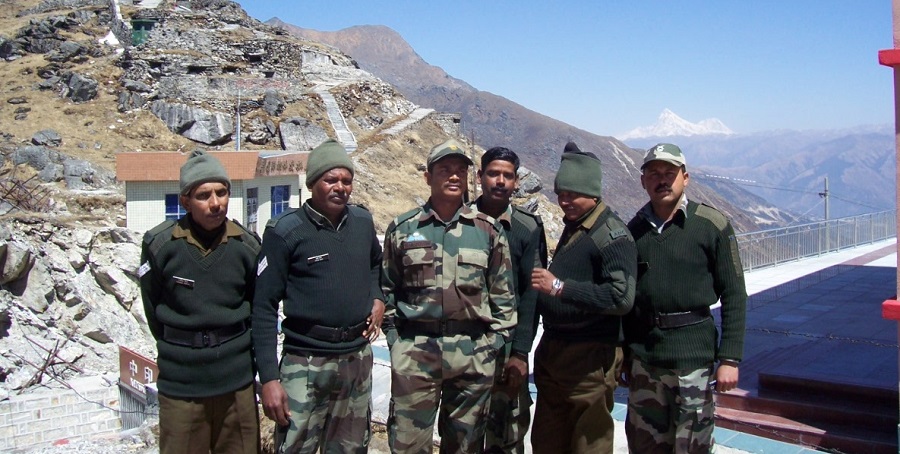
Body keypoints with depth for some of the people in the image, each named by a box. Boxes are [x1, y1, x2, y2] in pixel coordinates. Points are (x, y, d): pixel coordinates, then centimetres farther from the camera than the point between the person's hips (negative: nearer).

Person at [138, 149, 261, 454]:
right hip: (180, 384, -1)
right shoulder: (160, 245, -9)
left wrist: (238, 347, 8)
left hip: (237, 381, 2)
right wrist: (177, 349, 8)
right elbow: (152, 307, 4)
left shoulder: (246, 246, -5)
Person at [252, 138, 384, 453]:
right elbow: (264, 307, -9)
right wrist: (269, 377, -13)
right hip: (306, 365, -5)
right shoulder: (286, 230, -10)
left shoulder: (362, 221, 4)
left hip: (359, 358, 5)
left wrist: (377, 298, 7)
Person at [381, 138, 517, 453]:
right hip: (414, 352, -1)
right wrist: (394, 339, 3)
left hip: (474, 354, 1)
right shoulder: (402, 229, 4)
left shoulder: (488, 230, 5)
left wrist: (494, 342, 1)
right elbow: (387, 289, 10)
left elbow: (503, 293, 7)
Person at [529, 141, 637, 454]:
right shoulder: (571, 228, 14)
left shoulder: (612, 234, -14)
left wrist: (559, 287, -25)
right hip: (553, 351, 9)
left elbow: (622, 297, -26)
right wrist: (543, 285, 8)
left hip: (590, 357, -9)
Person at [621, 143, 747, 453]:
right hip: (642, 356, 4)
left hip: (693, 355, -4)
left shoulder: (712, 225, -4)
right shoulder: (635, 228, 7)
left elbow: (734, 295, -4)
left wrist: (729, 358, -9)